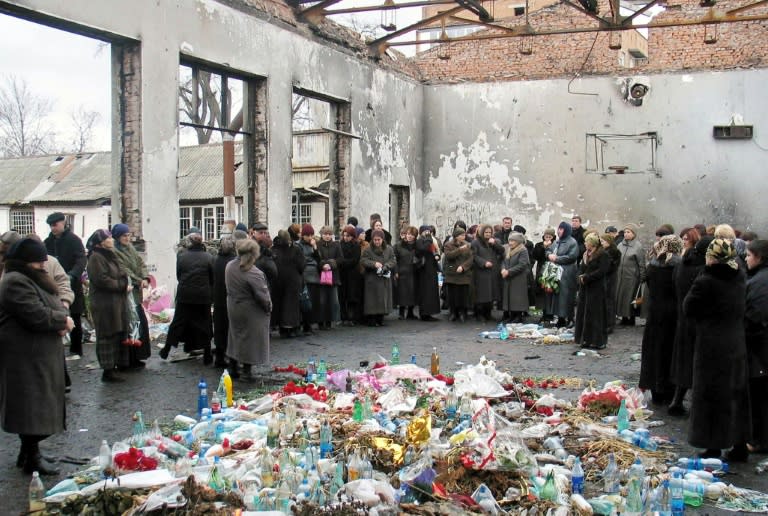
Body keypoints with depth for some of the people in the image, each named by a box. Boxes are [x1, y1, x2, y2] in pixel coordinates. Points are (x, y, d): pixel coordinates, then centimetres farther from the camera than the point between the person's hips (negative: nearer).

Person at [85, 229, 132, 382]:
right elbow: (102, 280, -22)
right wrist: (123, 286, -16)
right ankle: (108, 371, -1)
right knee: (108, 336, -5)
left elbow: (119, 275, 26)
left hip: (117, 302, 10)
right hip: (105, 305, -10)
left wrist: (126, 285, 6)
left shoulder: (110, 255, 17)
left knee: (118, 334, 14)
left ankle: (120, 363, 24)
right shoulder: (96, 258, -14)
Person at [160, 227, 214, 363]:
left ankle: (166, 350, 22)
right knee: (204, 324, 9)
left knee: (178, 321, 14)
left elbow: (178, 276, 5)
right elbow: (213, 279, -3)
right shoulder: (208, 258, -9)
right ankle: (207, 355, 13)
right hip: (203, 297, -1)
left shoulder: (181, 257, -6)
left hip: (184, 296, 1)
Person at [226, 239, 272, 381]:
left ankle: (233, 368, 26)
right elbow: (262, 295, -21)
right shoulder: (253, 273, -25)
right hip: (251, 311, -7)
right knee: (250, 340, 5)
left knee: (235, 337, 19)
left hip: (233, 309, 7)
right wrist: (268, 307, -7)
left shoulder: (229, 266, -3)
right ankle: (247, 371, 10)